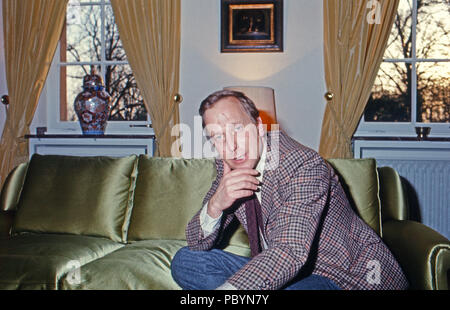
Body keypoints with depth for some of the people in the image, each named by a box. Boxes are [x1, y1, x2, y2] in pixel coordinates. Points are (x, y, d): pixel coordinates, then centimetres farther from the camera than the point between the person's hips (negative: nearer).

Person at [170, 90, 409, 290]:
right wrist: (215, 205, -21)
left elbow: (290, 252, -38)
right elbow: (197, 243, 2)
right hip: (278, 272, 8)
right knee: (186, 261, -4)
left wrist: (224, 289, -53)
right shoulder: (228, 167, -1)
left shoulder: (304, 165, -25)